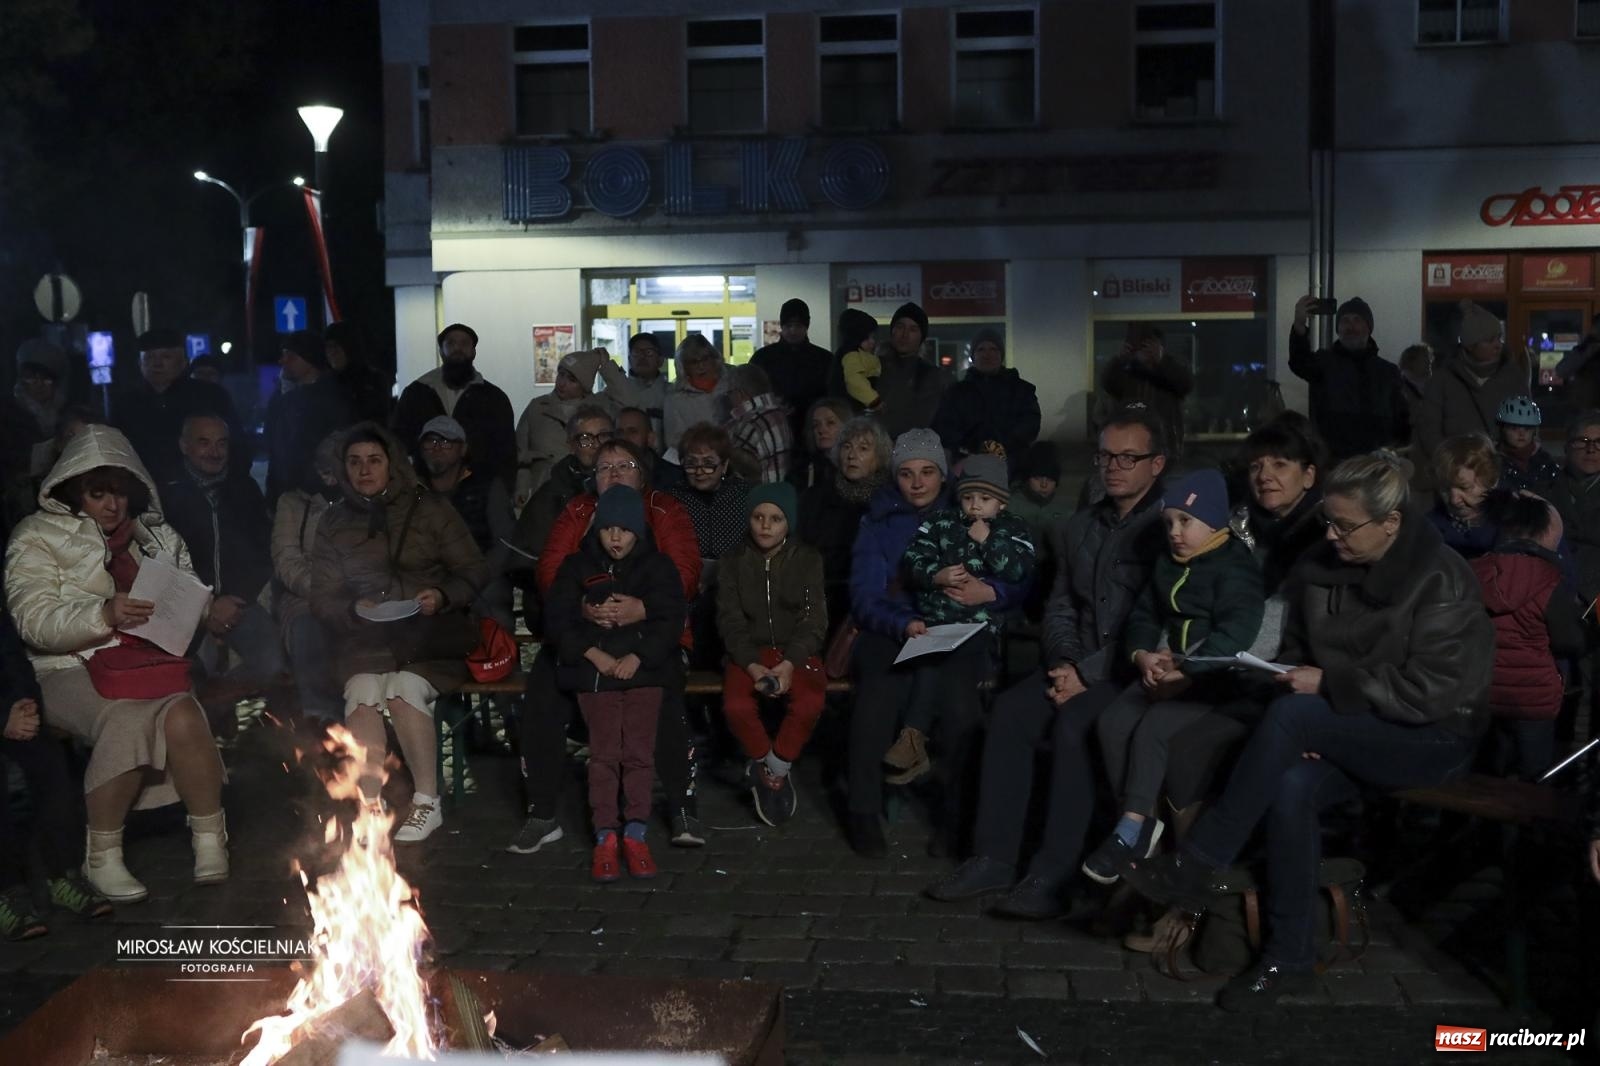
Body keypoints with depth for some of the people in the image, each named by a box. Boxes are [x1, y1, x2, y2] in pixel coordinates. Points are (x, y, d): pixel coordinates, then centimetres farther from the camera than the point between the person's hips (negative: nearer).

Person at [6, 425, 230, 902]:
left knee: (182, 714, -32)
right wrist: (104, 615, -26)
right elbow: (35, 621, -8)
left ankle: (209, 838, -18)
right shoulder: (38, 538, 5)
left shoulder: (155, 535, 18)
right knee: (127, 720, -35)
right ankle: (102, 857, -20)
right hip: (72, 670, -3)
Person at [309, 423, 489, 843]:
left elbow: (474, 572, 5)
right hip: (366, 640, 2)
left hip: (429, 634, -2)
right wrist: (355, 610, -13)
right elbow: (323, 598, 9)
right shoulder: (334, 522, 14)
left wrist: (442, 596, -16)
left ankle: (427, 803, -20)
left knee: (404, 689, -31)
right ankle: (369, 807, -27)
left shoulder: (431, 510, 7)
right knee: (362, 693, -30)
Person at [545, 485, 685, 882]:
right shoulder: (577, 565, 10)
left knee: (638, 750, -8)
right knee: (604, 752, -8)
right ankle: (605, 837, -3)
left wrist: (637, 658, -13)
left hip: (643, 667, 0)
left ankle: (635, 834, 0)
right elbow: (559, 618, 3)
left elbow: (669, 619, 1)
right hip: (594, 667, 0)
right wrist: (595, 655, -10)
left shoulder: (658, 566, 9)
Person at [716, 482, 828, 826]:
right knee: (736, 706, -32)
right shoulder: (733, 565, 6)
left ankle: (769, 772, -10)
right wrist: (753, 666, -20)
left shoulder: (808, 560, 3)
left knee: (810, 702, -34)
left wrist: (789, 663, -22)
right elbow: (731, 623, -2)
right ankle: (775, 772, -5)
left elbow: (814, 620, -4)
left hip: (797, 651, -1)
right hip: (749, 652, 1)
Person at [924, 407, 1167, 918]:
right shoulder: (1080, 527, 18)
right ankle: (994, 859, -12)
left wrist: (1090, 672, -18)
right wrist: (1065, 662, -4)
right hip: (1079, 666, 6)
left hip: (1137, 669, -6)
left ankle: (1051, 876, -25)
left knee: (1074, 723, -31)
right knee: (1010, 711, -17)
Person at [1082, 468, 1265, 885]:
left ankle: (1131, 829, -19)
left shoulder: (1235, 566, -9)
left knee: (1152, 727, -27)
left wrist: (1186, 673, -29)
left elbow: (1235, 632, -22)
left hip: (1214, 678, -7)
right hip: (1167, 670, 8)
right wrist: (1143, 655, -6)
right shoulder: (1167, 564, 18)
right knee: (1112, 722, -16)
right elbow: (1143, 615, 16)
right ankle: (1142, 820, -10)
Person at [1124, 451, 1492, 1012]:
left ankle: (1195, 866, -26)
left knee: (1288, 714, -31)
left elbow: (1431, 690, -20)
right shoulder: (1322, 568, 3)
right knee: (1291, 788, -30)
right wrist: (1303, 729, -8)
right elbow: (1296, 650, 11)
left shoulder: (1442, 583, -15)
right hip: (1351, 734, 6)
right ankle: (1289, 959, -19)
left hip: (1432, 740, -5)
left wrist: (1328, 685, -20)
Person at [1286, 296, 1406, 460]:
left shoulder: (1388, 371, 16)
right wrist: (1299, 325, -37)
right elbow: (1299, 363, -19)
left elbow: (1402, 420, 19)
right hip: (1331, 458, -3)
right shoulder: (1326, 362, 4)